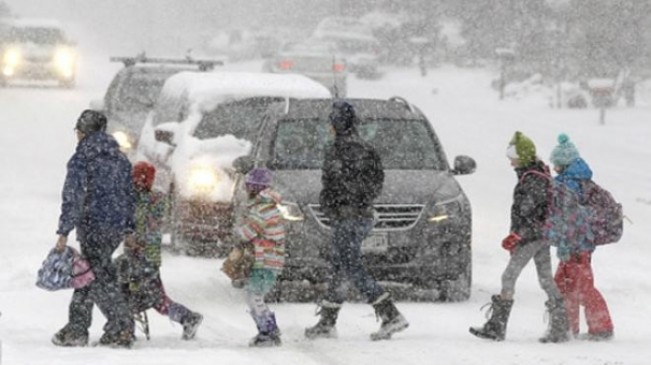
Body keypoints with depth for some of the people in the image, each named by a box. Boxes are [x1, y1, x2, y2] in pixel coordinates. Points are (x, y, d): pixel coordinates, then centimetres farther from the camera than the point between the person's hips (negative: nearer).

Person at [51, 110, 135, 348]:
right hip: (117, 227, 7)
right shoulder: (120, 158, 14)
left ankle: (121, 330, -12)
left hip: (94, 225, -7)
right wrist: (128, 228, 26)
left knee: (100, 277, -6)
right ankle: (76, 328, 17)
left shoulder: (82, 158, -7)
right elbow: (129, 194, 19)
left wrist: (64, 232, -15)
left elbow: (73, 196, -14)